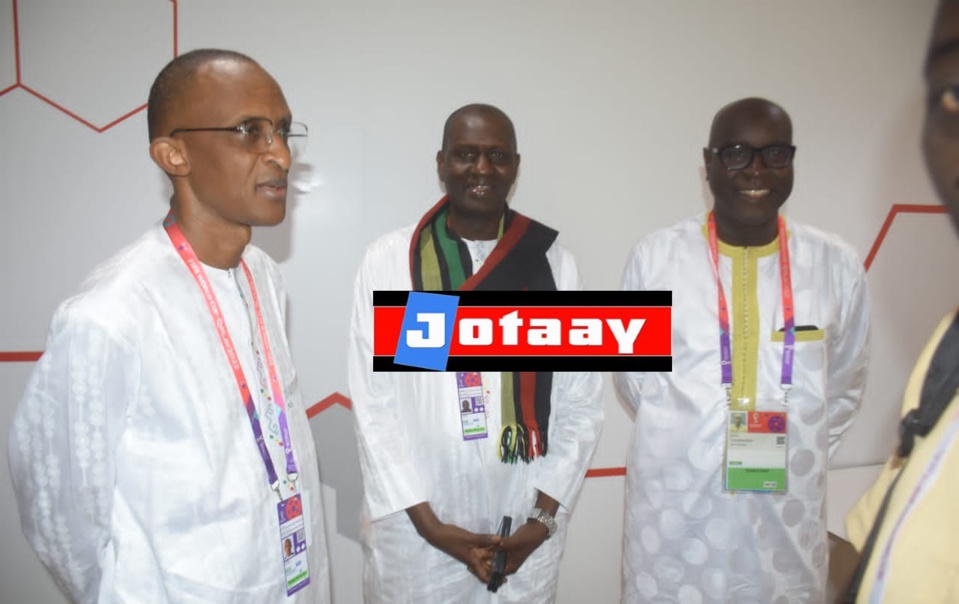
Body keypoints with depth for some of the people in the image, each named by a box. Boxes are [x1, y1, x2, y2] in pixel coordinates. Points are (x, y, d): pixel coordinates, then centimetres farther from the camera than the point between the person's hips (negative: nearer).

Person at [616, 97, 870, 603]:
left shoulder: (836, 265, -1)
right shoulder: (656, 256, -7)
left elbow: (845, 384, 12)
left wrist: (796, 451, 5)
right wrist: (686, 436, 3)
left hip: (786, 513, 2)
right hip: (674, 508, -1)